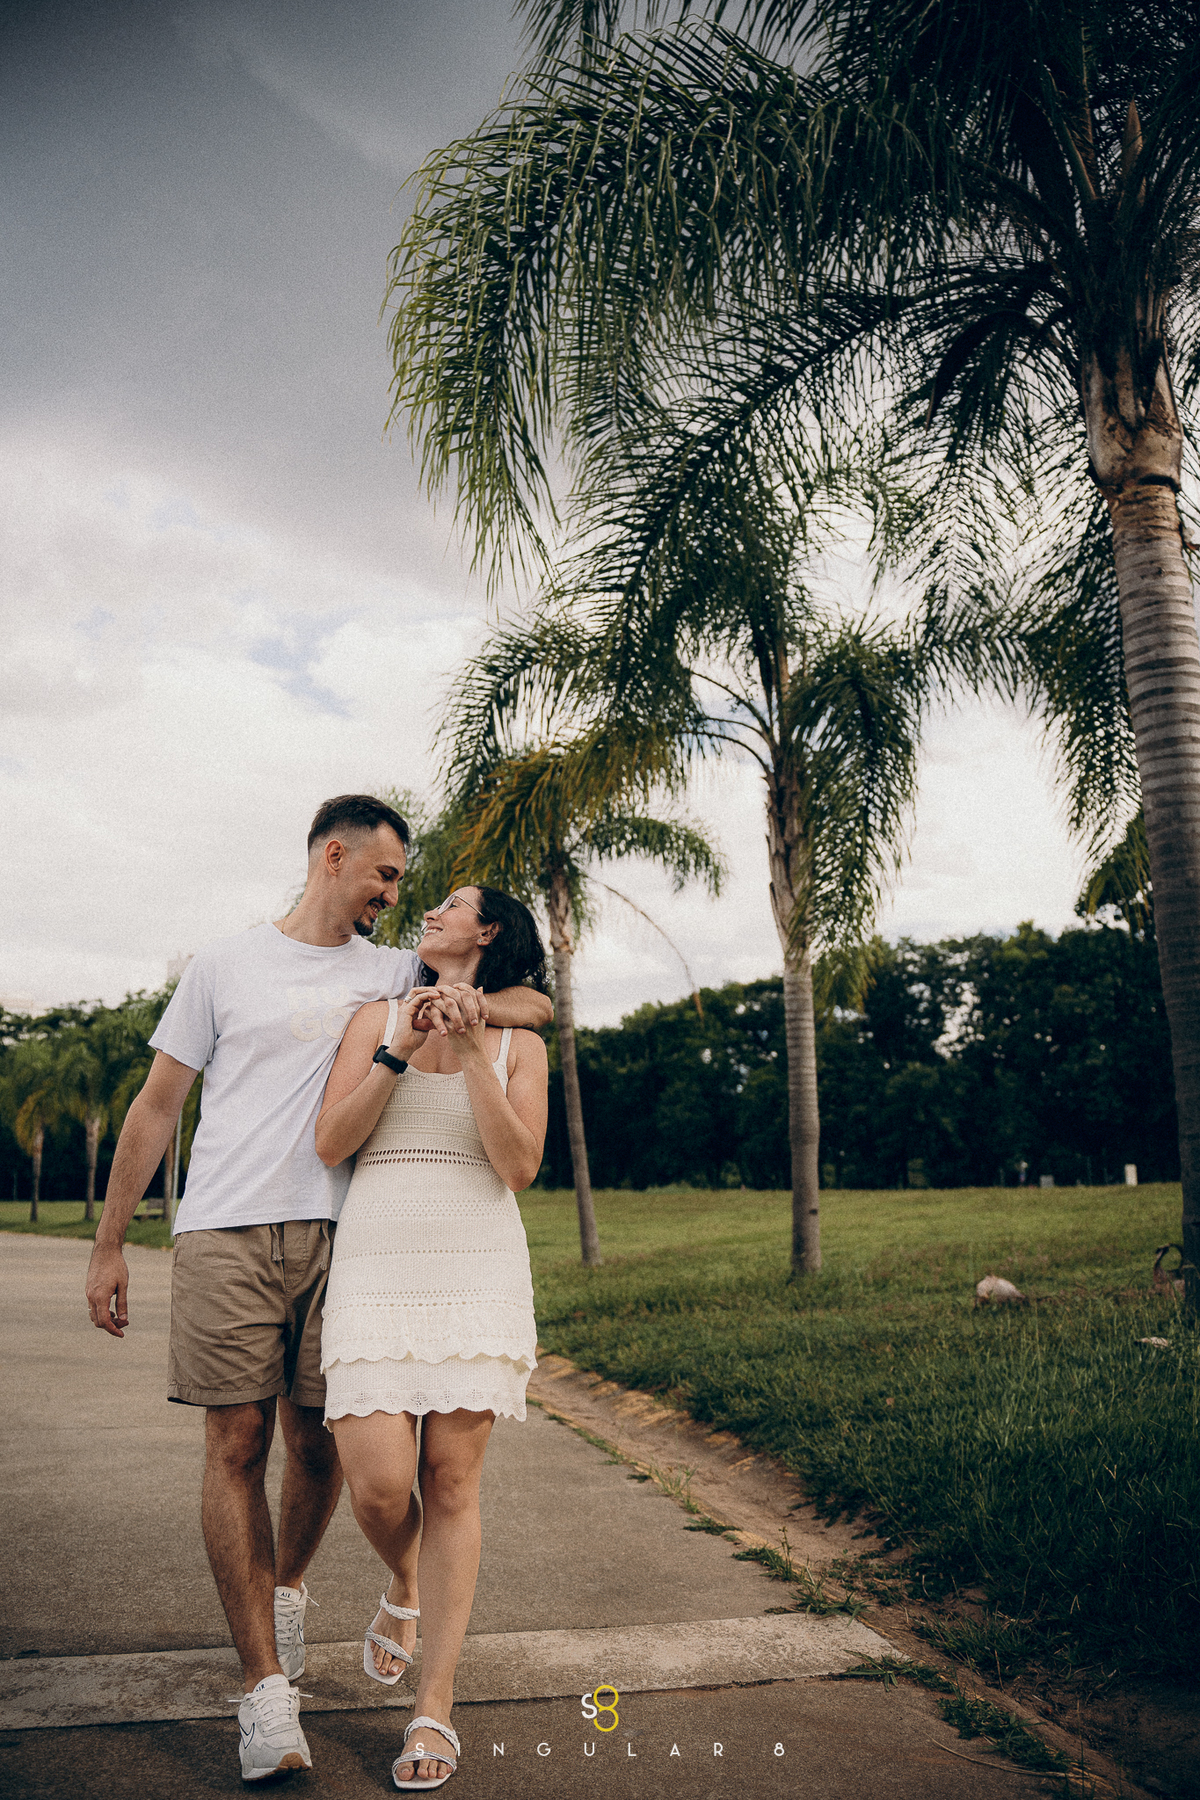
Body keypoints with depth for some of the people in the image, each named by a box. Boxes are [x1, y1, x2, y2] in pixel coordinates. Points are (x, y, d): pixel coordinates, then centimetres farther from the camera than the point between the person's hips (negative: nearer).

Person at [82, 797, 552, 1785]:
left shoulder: (395, 973, 12)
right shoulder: (224, 964, 7)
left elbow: (536, 1004, 10)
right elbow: (155, 1108, 9)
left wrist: (466, 1004, -13)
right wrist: (109, 1246, 8)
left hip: (338, 1237, 2)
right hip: (226, 1233, -2)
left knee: (318, 1442, 7)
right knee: (238, 1444, -3)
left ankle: (288, 1589, 37)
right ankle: (267, 1688, 7)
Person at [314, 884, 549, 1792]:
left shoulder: (520, 1044, 7)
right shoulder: (376, 1018, 9)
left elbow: (520, 1167, -6)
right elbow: (330, 1144, 0)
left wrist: (472, 1052, -12)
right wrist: (398, 1053, -10)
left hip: (479, 1274, 0)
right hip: (376, 1272, 1)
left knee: (452, 1482, 0)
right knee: (379, 1487, -8)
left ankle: (435, 1709, 15)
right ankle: (405, 1590, 29)